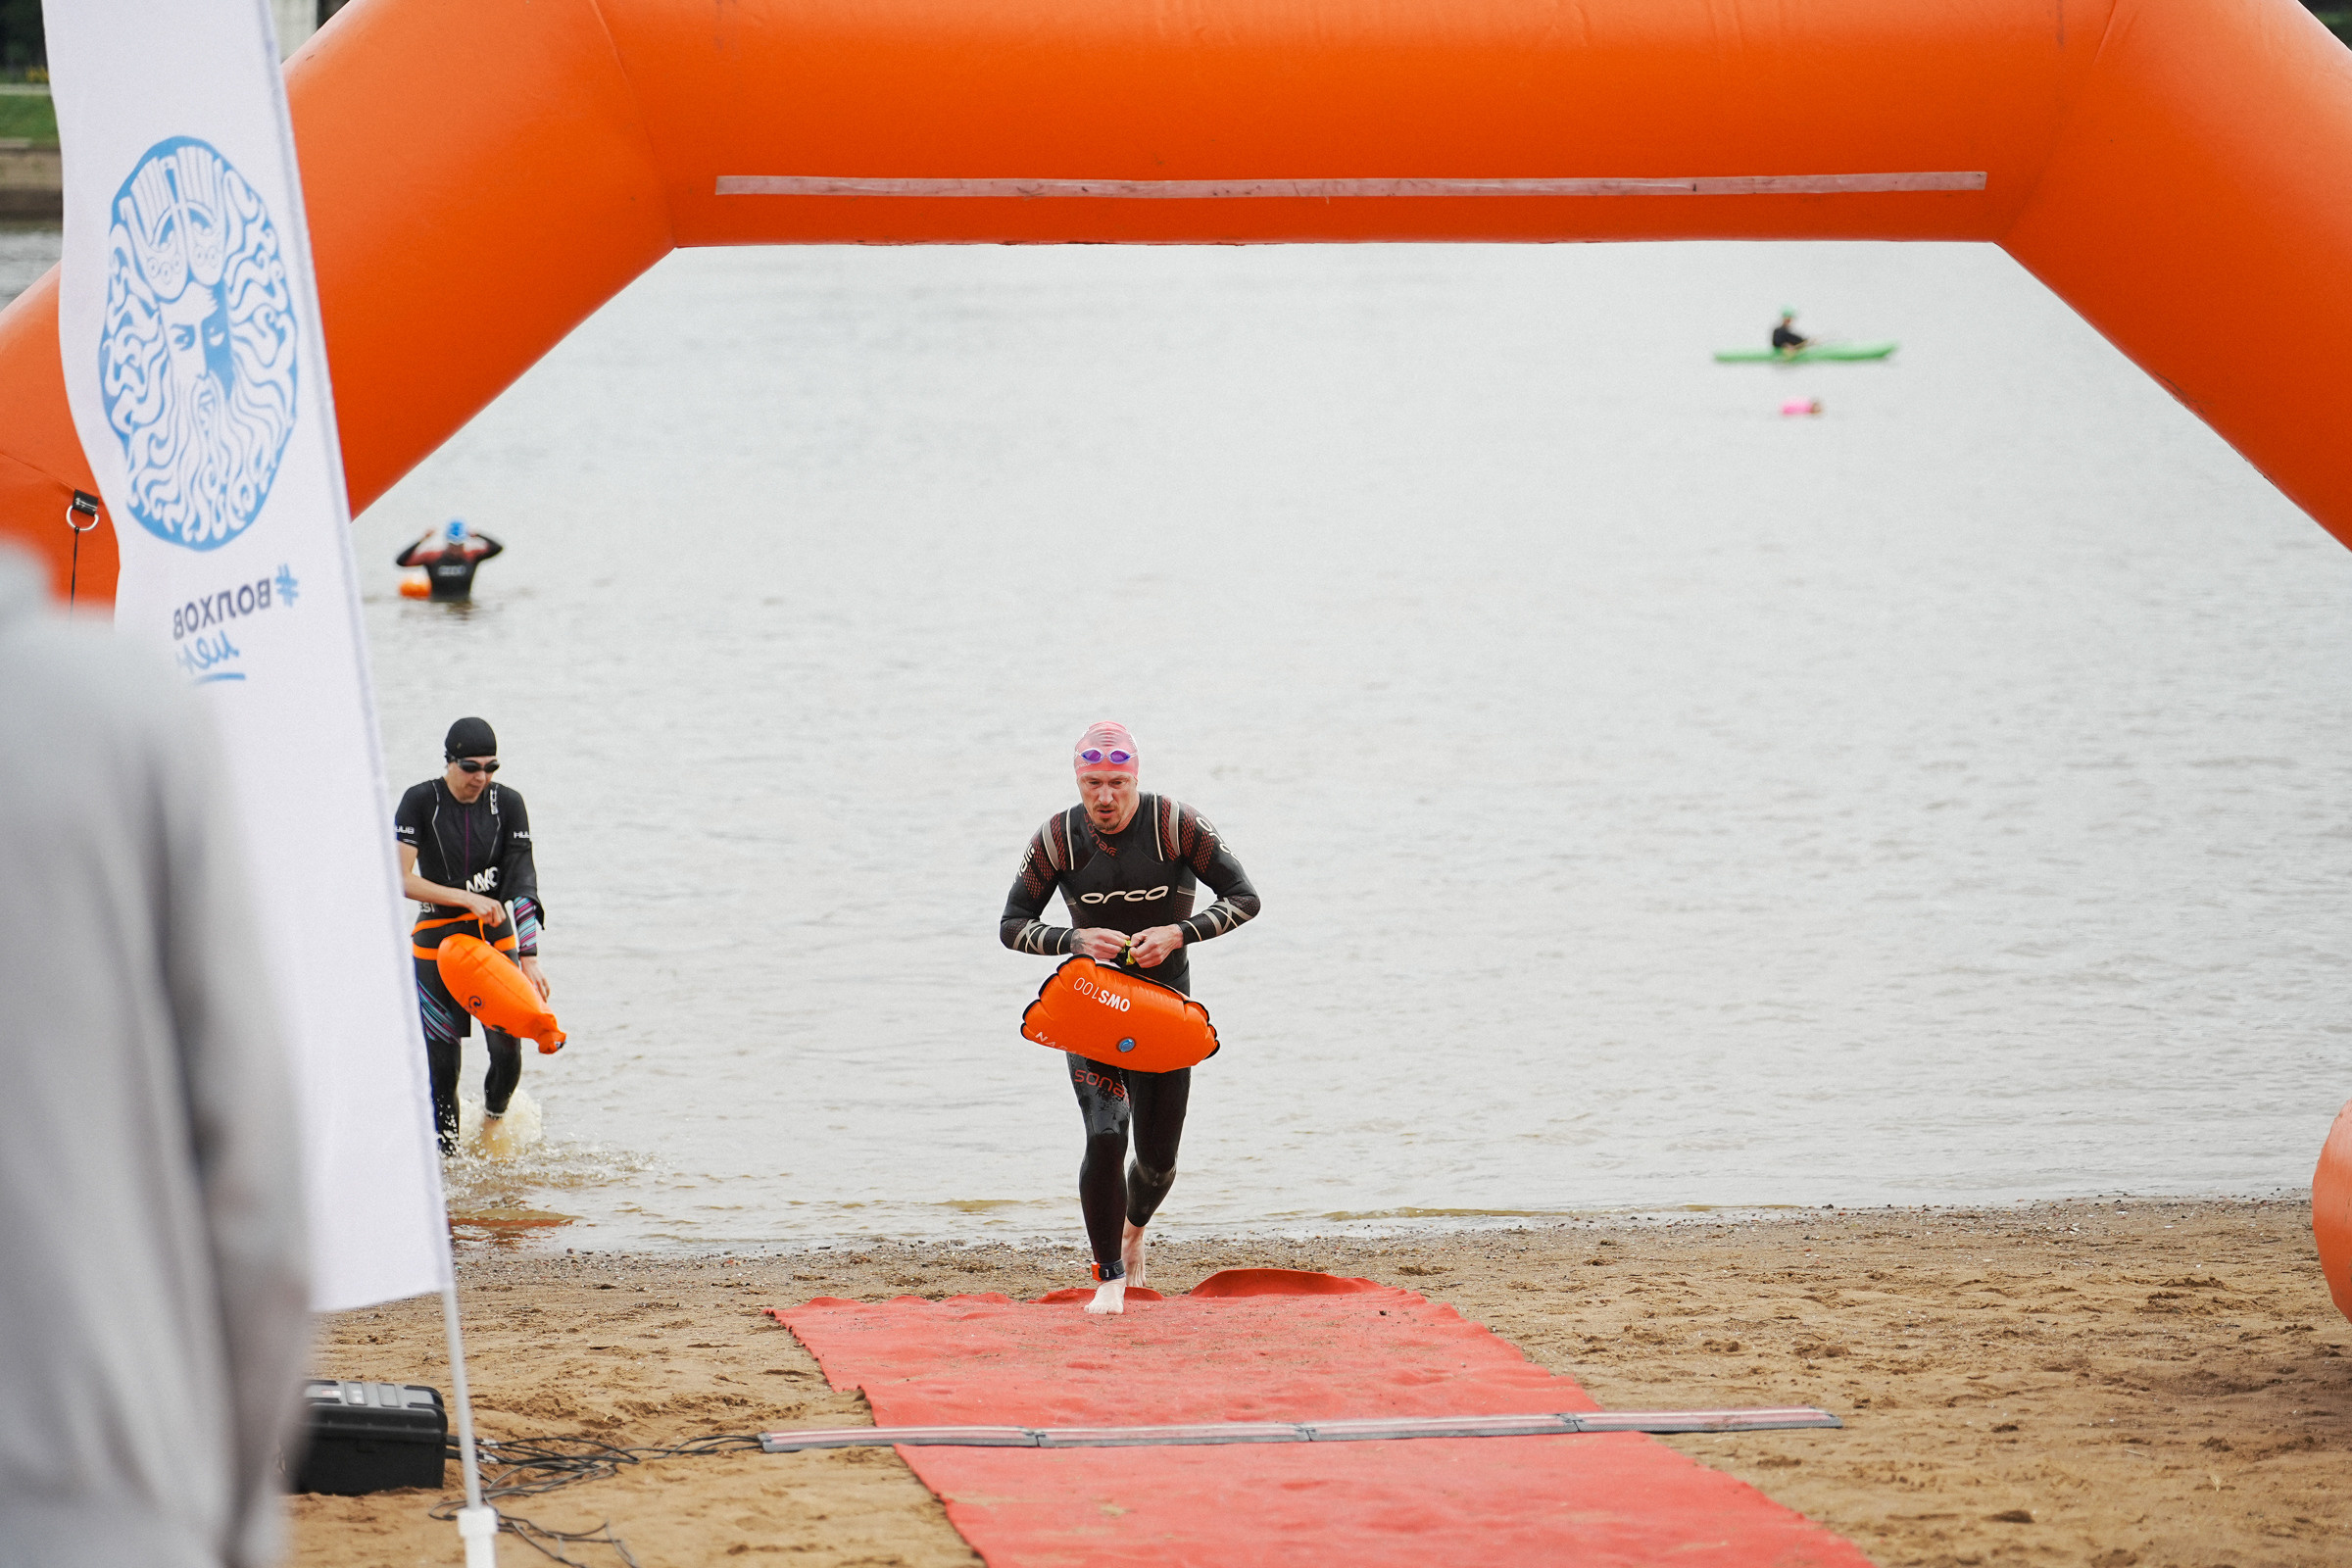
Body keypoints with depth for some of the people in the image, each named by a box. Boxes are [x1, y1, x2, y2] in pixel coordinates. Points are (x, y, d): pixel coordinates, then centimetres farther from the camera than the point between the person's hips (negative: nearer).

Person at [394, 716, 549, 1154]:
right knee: (441, 1064, -5)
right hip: (437, 941, -2)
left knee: (507, 1053, -7)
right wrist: (467, 898, -24)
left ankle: (494, 1118, 24)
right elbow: (400, 879, -16)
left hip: (496, 938, 2)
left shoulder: (507, 803, -2)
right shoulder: (421, 802, -8)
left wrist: (530, 959, -15)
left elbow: (522, 884, -7)